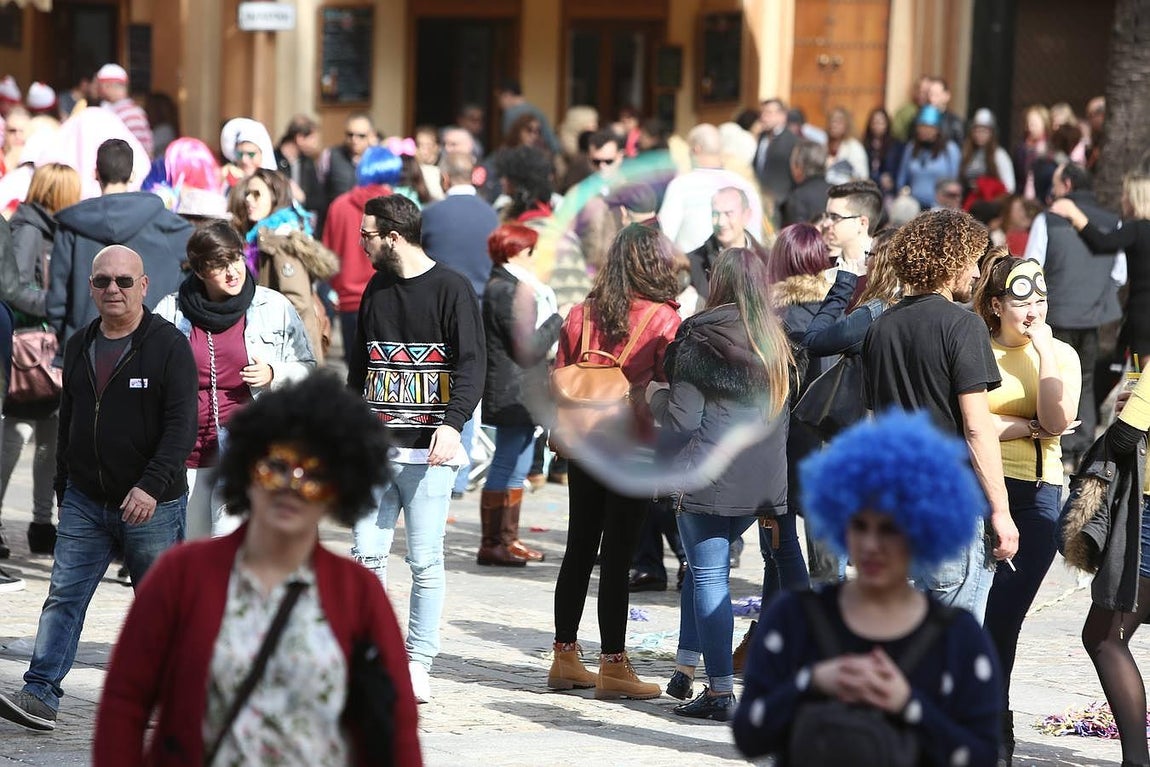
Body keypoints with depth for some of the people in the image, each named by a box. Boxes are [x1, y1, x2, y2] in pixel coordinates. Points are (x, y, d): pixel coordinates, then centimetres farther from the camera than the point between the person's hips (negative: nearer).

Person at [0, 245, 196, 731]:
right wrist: (63, 488, 20)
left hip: (152, 506, -5)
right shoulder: (79, 348, 11)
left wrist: (153, 486, -26)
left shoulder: (169, 345, -9)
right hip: (85, 503, 5)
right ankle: (40, 695, -6)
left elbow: (182, 425, -16)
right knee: (64, 596, -3)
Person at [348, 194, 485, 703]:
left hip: (428, 452, -5)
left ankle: (418, 663, 4)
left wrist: (453, 423, -22)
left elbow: (472, 362, -9)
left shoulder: (450, 289, -3)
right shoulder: (376, 290, 16)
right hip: (375, 447, 5)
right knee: (366, 555, -1)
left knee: (425, 562, -3)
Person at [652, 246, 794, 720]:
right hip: (761, 479, 6)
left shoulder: (699, 337, -6)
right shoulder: (774, 341, 11)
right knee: (705, 565, 20)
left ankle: (720, 690, -4)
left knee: (709, 575, -1)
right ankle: (685, 670, 20)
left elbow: (683, 417, -9)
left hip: (708, 473, -6)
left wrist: (655, 398, 8)